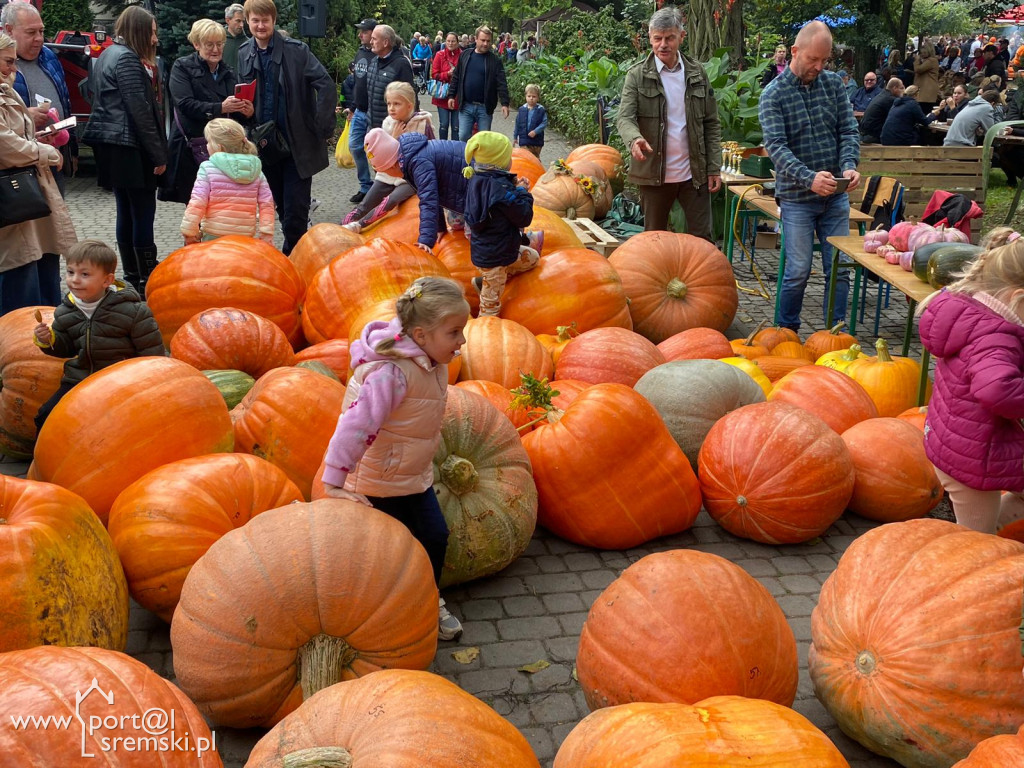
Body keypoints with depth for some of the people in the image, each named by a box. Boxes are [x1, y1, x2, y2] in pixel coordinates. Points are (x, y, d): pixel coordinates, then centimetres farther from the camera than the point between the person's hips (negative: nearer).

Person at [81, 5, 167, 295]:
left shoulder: (109, 54, 18)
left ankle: (132, 276, 19)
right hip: (131, 149, -10)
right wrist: (158, 155, -15)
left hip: (113, 147, 10)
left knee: (127, 212, 12)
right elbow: (140, 111, -18)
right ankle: (146, 280, -3)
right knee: (143, 213, -6)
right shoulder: (127, 58, -13)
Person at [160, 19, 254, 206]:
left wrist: (246, 113, -9)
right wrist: (220, 108, -25)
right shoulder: (183, 67, 1)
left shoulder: (228, 72, 15)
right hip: (191, 147, -3)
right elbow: (185, 104, -14)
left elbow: (235, 115, 15)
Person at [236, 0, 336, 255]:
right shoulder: (244, 53, 6)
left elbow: (327, 86, -13)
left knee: (295, 210, -6)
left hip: (298, 143, -5)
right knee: (282, 207, 13)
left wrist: (322, 128, -16)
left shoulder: (296, 50, -9)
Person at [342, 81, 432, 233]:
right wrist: (394, 139, -10)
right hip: (388, 174, 5)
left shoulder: (423, 125, -8)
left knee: (392, 199, -30)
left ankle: (358, 225, -32)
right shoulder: (388, 124, 3)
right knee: (365, 205, -8)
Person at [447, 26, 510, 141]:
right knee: (463, 137, 3)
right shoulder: (465, 55, 5)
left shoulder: (495, 60, -3)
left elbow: (501, 84, -8)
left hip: (485, 107, -2)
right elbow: (456, 77, 11)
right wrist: (451, 95, 6)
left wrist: (505, 103, -17)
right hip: (466, 106, 2)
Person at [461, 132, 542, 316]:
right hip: (494, 257, -9)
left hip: (482, 250, 9)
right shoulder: (501, 188, -27)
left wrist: (514, 188, 3)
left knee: (532, 257, 25)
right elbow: (524, 217, -20)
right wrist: (522, 191, -7)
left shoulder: (477, 179, 0)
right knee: (491, 303, 4)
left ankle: (483, 281, 22)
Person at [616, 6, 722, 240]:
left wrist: (714, 168, 0)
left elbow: (711, 124, 7)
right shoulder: (637, 75, -2)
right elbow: (625, 117, -11)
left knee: (702, 238, 5)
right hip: (654, 173, -1)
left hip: (694, 173, 2)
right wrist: (635, 138, -35)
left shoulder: (697, 74, 6)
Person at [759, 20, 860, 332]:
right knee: (798, 271, 0)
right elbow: (776, 145, -16)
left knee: (839, 269, 6)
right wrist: (809, 177, -30)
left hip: (836, 195, 4)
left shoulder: (833, 83, 7)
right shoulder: (773, 94, -6)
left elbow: (849, 130, 4)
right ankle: (787, 333, 17)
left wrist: (849, 165, -16)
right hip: (796, 198, -4)